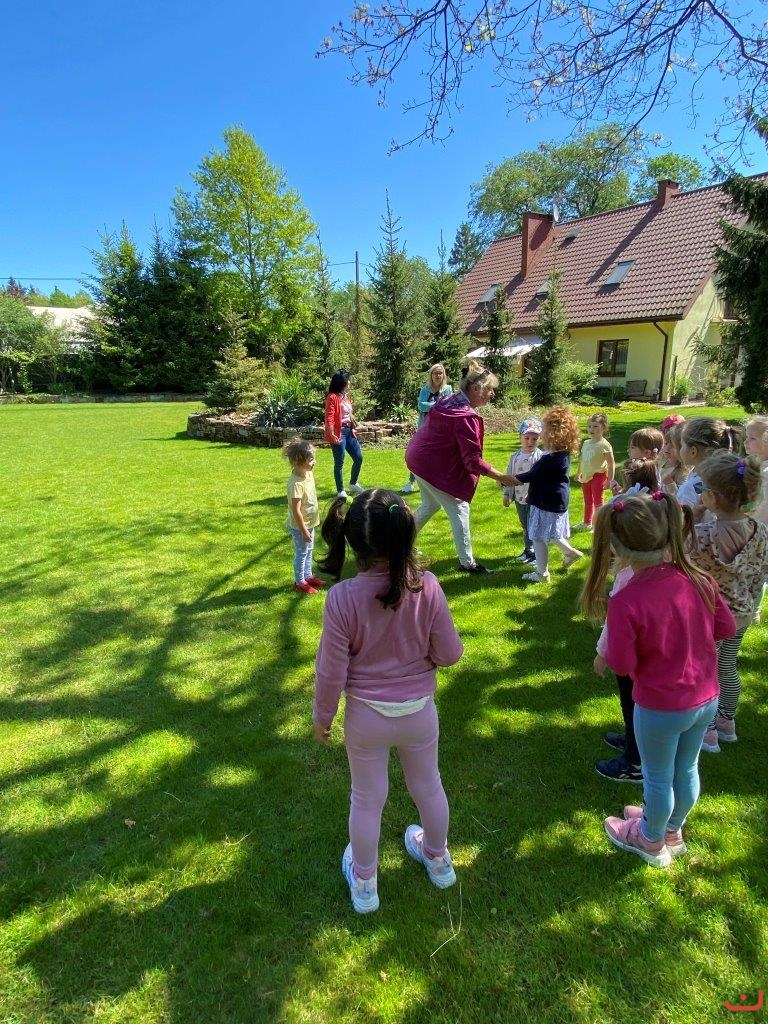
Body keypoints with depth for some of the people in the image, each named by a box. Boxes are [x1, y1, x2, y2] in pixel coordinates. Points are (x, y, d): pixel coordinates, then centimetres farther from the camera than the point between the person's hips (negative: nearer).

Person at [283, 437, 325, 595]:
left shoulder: (308, 474, -4)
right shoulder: (296, 484, -32)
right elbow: (296, 511, -28)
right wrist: (304, 531, -22)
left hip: (310, 523, 8)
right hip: (300, 527, -8)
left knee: (308, 551, 24)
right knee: (301, 554, 9)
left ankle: (308, 576, 42)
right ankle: (299, 582, 27)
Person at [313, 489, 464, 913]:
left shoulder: (342, 597, -27)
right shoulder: (427, 587, -23)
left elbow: (331, 671, -17)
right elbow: (449, 653, -12)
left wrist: (322, 716, 0)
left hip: (366, 716, -1)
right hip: (419, 711, 2)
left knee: (367, 799, 22)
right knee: (427, 786, 27)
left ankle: (364, 883, 46)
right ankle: (438, 859, 54)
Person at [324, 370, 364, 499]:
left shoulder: (346, 396, 13)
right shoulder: (332, 397, -14)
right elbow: (329, 419, -19)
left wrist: (353, 429, 14)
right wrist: (332, 435, -24)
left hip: (349, 431, 9)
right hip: (339, 433, -9)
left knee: (358, 458, 13)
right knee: (339, 463, 1)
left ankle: (353, 483, 33)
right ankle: (340, 491, 11)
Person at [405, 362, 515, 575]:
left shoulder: (449, 401, 3)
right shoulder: (466, 417, -25)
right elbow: (473, 461, -25)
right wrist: (501, 477, -18)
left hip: (419, 459, 10)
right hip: (436, 469, -10)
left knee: (430, 504, 26)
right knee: (459, 510, 1)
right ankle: (467, 562, 10)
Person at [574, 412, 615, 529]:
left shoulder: (604, 444, -14)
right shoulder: (586, 443, 7)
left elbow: (611, 464, -15)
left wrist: (610, 480, -18)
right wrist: (579, 473, 25)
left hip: (598, 476, -7)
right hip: (586, 477, 7)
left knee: (598, 502, -1)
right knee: (588, 502, 20)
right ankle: (587, 522, 34)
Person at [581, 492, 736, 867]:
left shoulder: (626, 602, -30)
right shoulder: (698, 579, -15)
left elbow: (621, 665, -21)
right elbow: (726, 627, 0)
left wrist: (606, 649, -3)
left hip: (660, 709, -5)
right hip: (707, 700, 5)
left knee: (658, 777, 20)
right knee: (687, 769, 26)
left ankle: (652, 841, 46)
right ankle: (672, 830, 52)